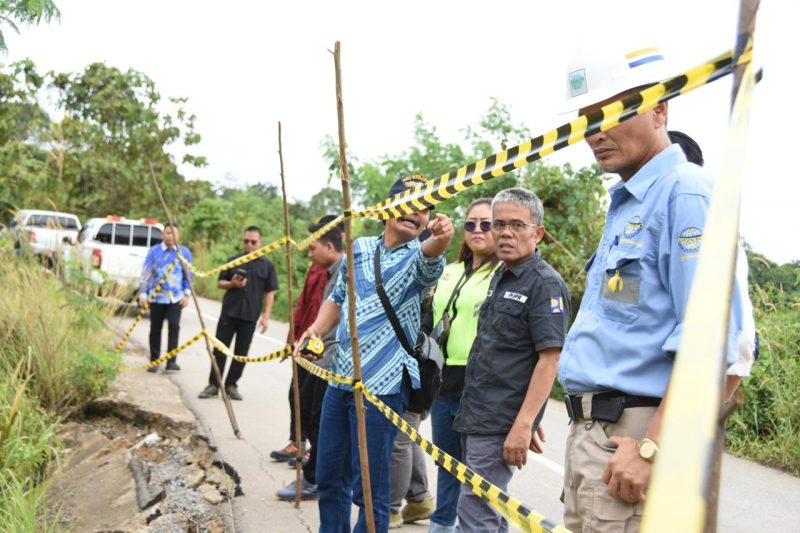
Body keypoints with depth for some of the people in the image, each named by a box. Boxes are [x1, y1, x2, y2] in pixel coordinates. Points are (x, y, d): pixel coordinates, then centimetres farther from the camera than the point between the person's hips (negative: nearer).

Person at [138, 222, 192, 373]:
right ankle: (154, 361, 20)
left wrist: (187, 294, 0)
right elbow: (145, 273, 1)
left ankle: (172, 361, -9)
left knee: (174, 327, -12)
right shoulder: (154, 251, -1)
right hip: (156, 297, 0)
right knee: (155, 329, 8)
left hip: (176, 298, 0)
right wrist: (143, 294, -2)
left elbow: (188, 275, 7)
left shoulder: (184, 252, 2)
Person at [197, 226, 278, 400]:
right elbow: (220, 283, 10)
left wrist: (265, 316, -6)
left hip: (250, 316, 0)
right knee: (220, 348, 1)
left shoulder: (267, 265, 2)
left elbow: (270, 292, 2)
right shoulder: (233, 260, 6)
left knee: (241, 352, 6)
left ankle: (231, 385, 17)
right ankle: (213, 384, 9)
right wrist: (232, 284, -12)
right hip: (229, 312, 1)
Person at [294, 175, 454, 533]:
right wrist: (316, 329, 3)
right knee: (329, 477, 17)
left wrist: (440, 239, -55)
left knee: (369, 487, -1)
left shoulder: (419, 259, -6)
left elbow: (430, 255, -32)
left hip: (382, 385, -5)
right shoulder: (359, 248, 9)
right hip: (340, 378, 6)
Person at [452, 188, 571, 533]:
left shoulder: (545, 284, -13)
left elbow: (549, 359, -19)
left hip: (500, 426, -9)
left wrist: (524, 425, -23)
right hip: (475, 418, 9)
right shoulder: (500, 276, 15)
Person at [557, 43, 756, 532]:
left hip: (634, 436, -9)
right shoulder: (624, 205, 17)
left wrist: (651, 449, -23)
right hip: (592, 432, 9)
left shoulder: (685, 192, -13)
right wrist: (584, 439, 19)